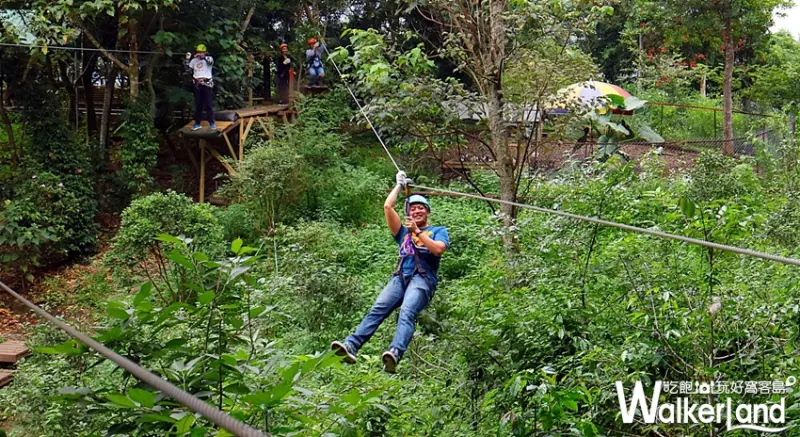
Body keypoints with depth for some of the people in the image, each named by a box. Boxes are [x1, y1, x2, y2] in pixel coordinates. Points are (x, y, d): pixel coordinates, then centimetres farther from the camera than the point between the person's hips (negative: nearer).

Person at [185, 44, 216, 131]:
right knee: (198, 105, 8)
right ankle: (197, 123, 13)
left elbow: (210, 61, -23)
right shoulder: (194, 60, 11)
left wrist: (203, 56, -31)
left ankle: (211, 123, 6)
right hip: (197, 84, 4)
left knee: (209, 104, -1)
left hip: (207, 84, -4)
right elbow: (187, 67, 9)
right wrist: (187, 59, -5)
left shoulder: (209, 58, -1)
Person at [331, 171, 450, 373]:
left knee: (407, 312, -33)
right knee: (377, 309, -23)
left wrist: (417, 232, 0)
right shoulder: (403, 232, 32)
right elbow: (387, 207, 23)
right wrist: (400, 185, 31)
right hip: (400, 277, 4)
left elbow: (438, 249, 0)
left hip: (423, 279, -4)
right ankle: (351, 346, -43)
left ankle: (395, 353, -57)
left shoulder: (438, 230, 23)